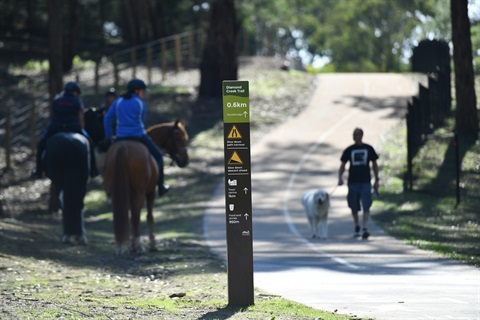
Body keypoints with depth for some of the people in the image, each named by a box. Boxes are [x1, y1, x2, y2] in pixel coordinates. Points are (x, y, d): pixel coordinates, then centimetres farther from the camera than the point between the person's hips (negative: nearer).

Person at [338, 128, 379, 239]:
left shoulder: (369, 149, 5)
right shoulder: (349, 150, 7)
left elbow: (374, 164, 11)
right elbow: (342, 165, 8)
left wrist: (376, 180, 6)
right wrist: (340, 178, -9)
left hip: (365, 182, -2)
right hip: (353, 182, 2)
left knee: (366, 206, -14)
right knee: (354, 207, 7)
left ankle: (365, 229, -21)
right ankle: (357, 227, 28)